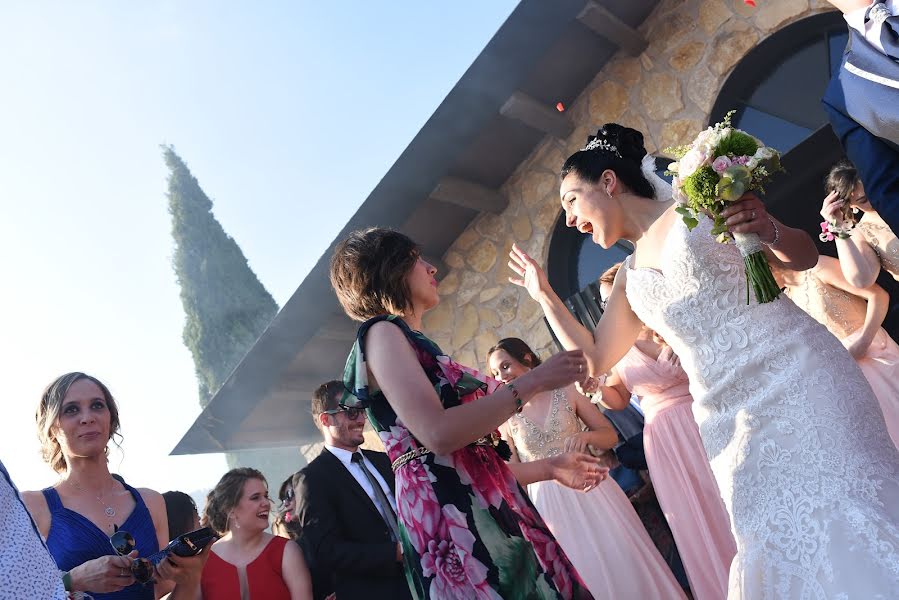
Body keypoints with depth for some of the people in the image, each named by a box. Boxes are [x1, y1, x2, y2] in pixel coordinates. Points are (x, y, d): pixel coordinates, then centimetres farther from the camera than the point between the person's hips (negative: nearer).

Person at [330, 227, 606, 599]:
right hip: (449, 512, -8)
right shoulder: (381, 332, -5)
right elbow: (437, 434, -19)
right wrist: (533, 381, -12)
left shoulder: (412, 345, 22)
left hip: (482, 510, 8)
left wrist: (549, 468, 22)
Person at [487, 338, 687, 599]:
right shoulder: (505, 418, -1)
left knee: (624, 563, 2)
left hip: (590, 490, 0)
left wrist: (587, 435, -17)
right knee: (584, 572, 6)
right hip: (548, 504, 0)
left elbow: (611, 435, 2)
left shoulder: (567, 391, -3)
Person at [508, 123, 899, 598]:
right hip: (733, 420, 4)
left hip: (796, 375, -4)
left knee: (851, 515, -8)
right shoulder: (629, 279, 16)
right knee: (776, 552, 3)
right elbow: (595, 358, 19)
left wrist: (769, 232, -16)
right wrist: (544, 295, 20)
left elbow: (805, 258, 7)